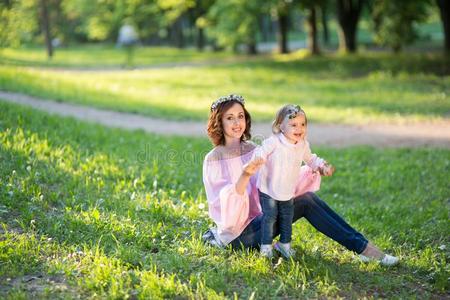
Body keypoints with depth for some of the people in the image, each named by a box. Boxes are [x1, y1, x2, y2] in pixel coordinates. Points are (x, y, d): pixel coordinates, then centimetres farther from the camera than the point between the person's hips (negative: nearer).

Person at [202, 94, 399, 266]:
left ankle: (363, 247, -13)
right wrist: (245, 175, -39)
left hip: (256, 220, 6)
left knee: (307, 197, -13)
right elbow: (225, 204, -22)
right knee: (306, 202, -17)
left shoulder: (252, 150, 8)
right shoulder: (214, 160, -12)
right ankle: (363, 248, -15)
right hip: (237, 235, -6)